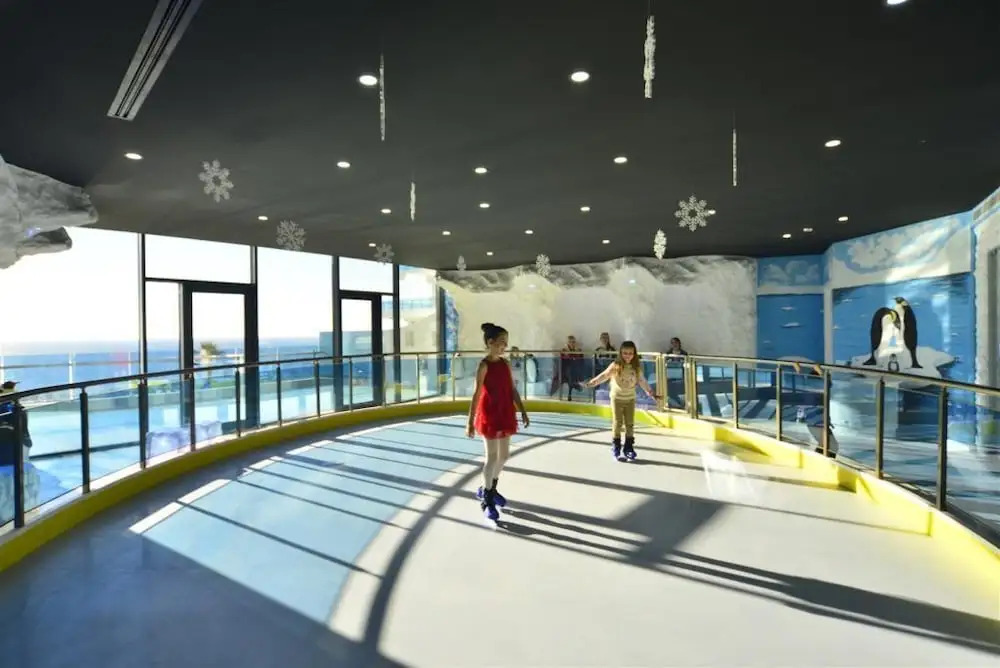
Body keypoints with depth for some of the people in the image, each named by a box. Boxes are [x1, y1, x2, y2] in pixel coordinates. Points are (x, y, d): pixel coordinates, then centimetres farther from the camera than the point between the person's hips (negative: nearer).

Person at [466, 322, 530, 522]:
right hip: (489, 415, -7)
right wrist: (470, 422, -16)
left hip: (505, 414, 7)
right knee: (492, 457, -1)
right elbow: (477, 394, -15)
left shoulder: (505, 363, 6)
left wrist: (522, 412, 5)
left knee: (504, 455, 15)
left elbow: (513, 390, 8)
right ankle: (486, 499, 15)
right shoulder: (484, 366, -13)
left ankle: (489, 489, 36)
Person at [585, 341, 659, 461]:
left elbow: (642, 381, 9)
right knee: (617, 423, 2)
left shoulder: (636, 367, -3)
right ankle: (616, 449, 11)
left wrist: (651, 393, 13)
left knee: (630, 424, 7)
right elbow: (604, 375, -17)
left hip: (631, 399, 3)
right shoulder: (616, 365, -13)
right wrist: (593, 382, -31)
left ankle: (628, 448, 19)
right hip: (617, 398, -3)